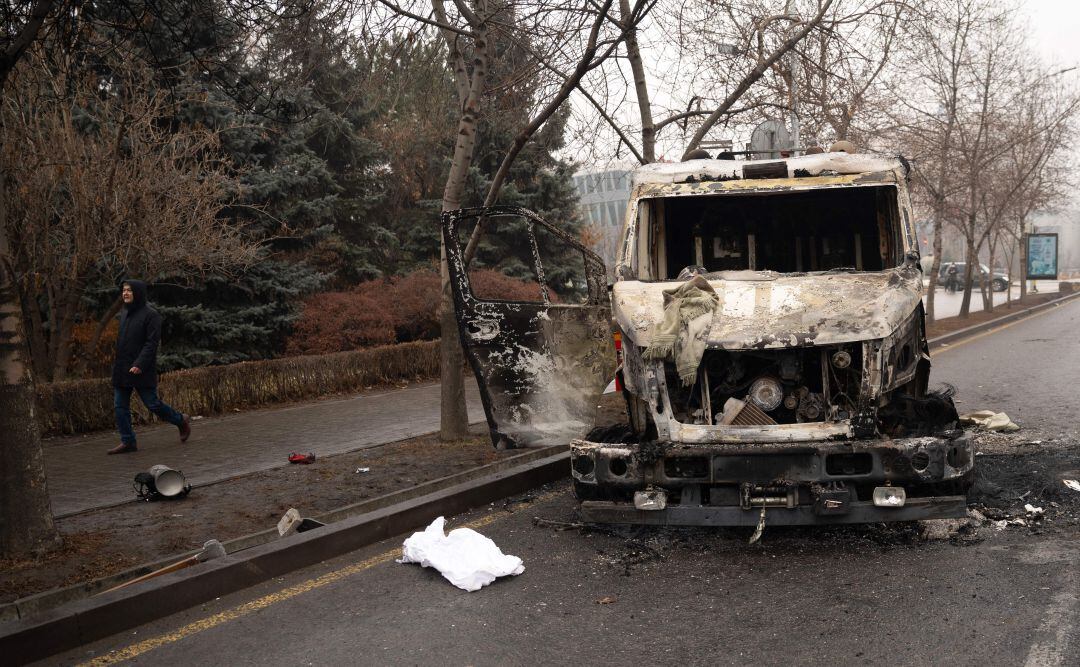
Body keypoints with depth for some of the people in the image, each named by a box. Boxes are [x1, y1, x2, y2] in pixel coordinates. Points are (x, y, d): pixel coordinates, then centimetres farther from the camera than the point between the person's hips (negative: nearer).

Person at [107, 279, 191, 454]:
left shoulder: (150, 315, -10)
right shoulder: (124, 313, 13)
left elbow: (152, 342, -16)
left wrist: (139, 364, -24)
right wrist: (117, 364, 16)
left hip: (141, 370, -7)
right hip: (121, 370, 7)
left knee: (153, 404, -2)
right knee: (120, 406, 2)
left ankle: (181, 421, 20)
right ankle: (128, 442, 7)